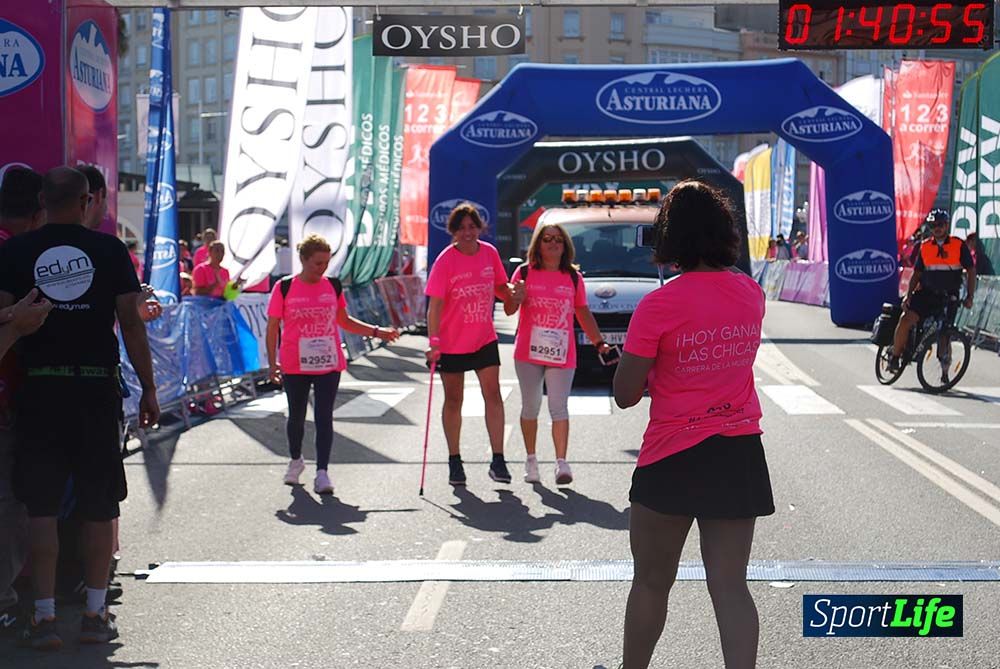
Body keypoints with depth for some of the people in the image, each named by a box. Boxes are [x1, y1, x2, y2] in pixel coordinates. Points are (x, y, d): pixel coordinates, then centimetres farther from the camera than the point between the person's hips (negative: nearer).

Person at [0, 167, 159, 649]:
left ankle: (44, 616, 5)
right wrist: (148, 389, 4)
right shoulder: (109, 249, -1)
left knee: (41, 505, 6)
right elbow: (131, 323, -2)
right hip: (97, 388, 0)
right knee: (99, 505, 9)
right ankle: (95, 614, 11)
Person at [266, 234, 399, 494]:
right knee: (296, 416, 13)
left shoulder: (333, 287, 4)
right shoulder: (284, 287, -5)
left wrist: (377, 331, 7)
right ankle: (296, 461, 37)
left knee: (324, 417, -7)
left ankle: (322, 473, -7)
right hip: (294, 366, -1)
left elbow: (344, 321, 16)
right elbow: (273, 327, -1)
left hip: (328, 365, 1)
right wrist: (272, 363, -8)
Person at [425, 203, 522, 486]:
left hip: (485, 339, 3)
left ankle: (498, 460, -1)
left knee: (493, 394, -5)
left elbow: (499, 286, 14)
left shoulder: (490, 253, 0)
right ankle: (454, 462, 19)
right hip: (452, 343, -3)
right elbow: (435, 304, -16)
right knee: (453, 401, 8)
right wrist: (434, 341, -24)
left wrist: (512, 293, -9)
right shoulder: (445, 261, -13)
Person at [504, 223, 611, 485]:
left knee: (559, 408, -8)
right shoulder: (524, 273, 4)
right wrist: (516, 298, -16)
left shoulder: (573, 277, 7)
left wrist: (599, 342, 8)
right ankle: (531, 459, 21)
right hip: (528, 353, 0)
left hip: (562, 354, 0)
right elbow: (508, 310, 6)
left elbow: (583, 314, 14)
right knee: (530, 407, 10)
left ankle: (561, 463, -8)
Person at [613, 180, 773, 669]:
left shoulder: (659, 305, -15)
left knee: (651, 583, 13)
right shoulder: (751, 293, 2)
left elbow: (625, 394, -10)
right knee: (730, 586, 4)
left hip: (674, 460, -4)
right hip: (741, 453, 4)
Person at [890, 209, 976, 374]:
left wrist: (969, 297, -6)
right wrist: (908, 295, -1)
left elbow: (971, 271, 2)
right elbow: (917, 274, 11)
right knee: (905, 320, -21)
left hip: (948, 297, -1)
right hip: (926, 293, 1)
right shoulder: (924, 247, 7)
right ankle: (894, 357, -6)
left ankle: (945, 373, 18)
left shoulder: (959, 246, -1)